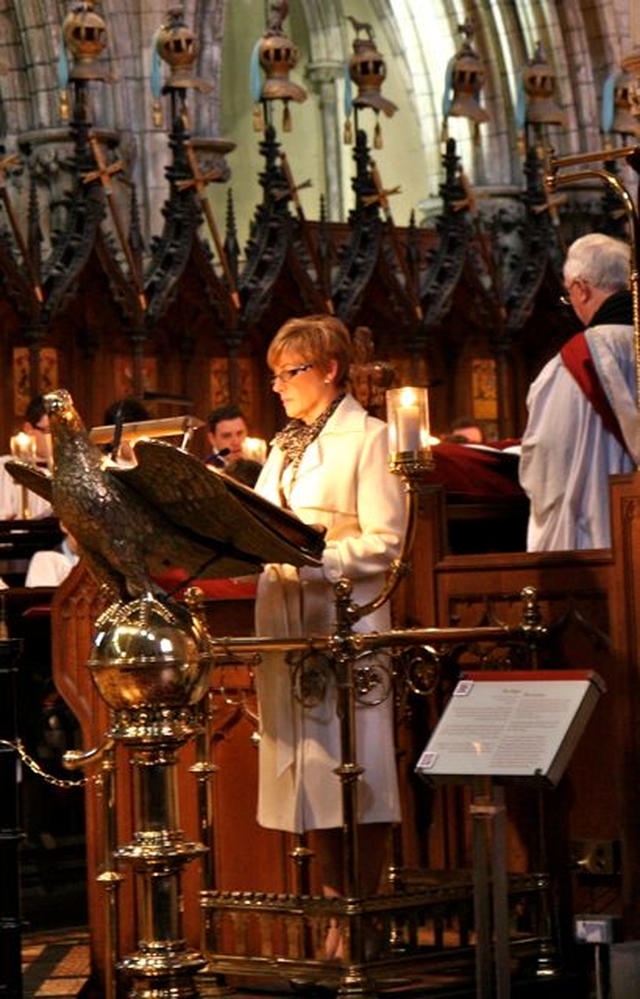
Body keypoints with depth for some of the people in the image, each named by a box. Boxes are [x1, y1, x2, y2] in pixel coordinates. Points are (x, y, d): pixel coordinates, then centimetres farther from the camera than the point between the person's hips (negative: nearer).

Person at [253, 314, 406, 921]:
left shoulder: (367, 438, -3)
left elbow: (383, 543, -12)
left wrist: (307, 561, -20)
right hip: (284, 620, 7)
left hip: (344, 619, -7)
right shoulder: (284, 447, 19)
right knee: (308, 773, 6)